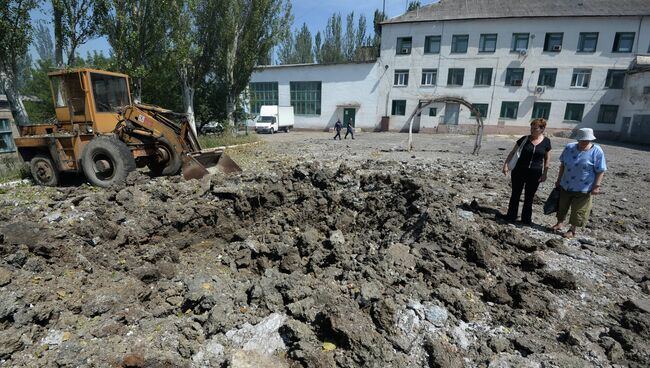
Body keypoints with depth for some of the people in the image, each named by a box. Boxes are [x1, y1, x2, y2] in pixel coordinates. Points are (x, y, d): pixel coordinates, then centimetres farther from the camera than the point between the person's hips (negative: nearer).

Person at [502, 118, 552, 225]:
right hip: (519, 171, 0)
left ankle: (526, 219, 22)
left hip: (535, 174, 0)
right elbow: (513, 152, 1)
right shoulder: (524, 139, -3)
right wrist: (506, 164, -8)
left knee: (529, 197, 10)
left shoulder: (546, 141, 0)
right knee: (515, 195, 7)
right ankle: (511, 216, 17)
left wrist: (545, 173, 2)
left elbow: (546, 159, 6)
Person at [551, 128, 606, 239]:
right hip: (565, 186, 4)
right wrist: (559, 180, 9)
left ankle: (572, 230, 23)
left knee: (578, 211, 8)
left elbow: (600, 171, -10)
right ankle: (559, 223, 35)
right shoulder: (569, 148, -3)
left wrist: (596, 186, -14)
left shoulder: (597, 151, -12)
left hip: (583, 189, -3)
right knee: (562, 206, 16)